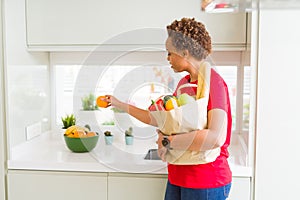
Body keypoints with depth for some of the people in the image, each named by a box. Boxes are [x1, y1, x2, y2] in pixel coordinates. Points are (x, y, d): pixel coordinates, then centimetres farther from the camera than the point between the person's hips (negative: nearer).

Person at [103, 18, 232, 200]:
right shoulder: (184, 82, 8)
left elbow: (216, 137, -31)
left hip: (205, 183, -7)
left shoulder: (213, 82, -18)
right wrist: (120, 105, 17)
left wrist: (168, 141, -22)